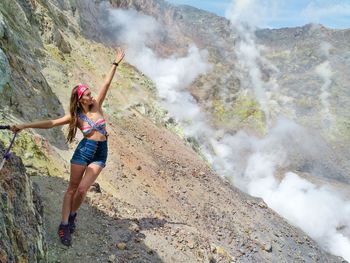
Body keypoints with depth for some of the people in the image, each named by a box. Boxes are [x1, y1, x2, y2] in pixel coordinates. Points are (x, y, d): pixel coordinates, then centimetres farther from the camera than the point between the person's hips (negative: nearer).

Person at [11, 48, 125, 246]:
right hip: (84, 151, -1)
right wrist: (25, 126, -15)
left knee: (82, 189, -2)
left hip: (101, 154, 2)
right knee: (73, 188, 5)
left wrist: (116, 64, 1)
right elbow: (49, 124, -7)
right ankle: (65, 225, 12)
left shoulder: (96, 106, 2)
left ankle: (72, 216, 24)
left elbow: (106, 83, 1)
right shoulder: (75, 116, -4)